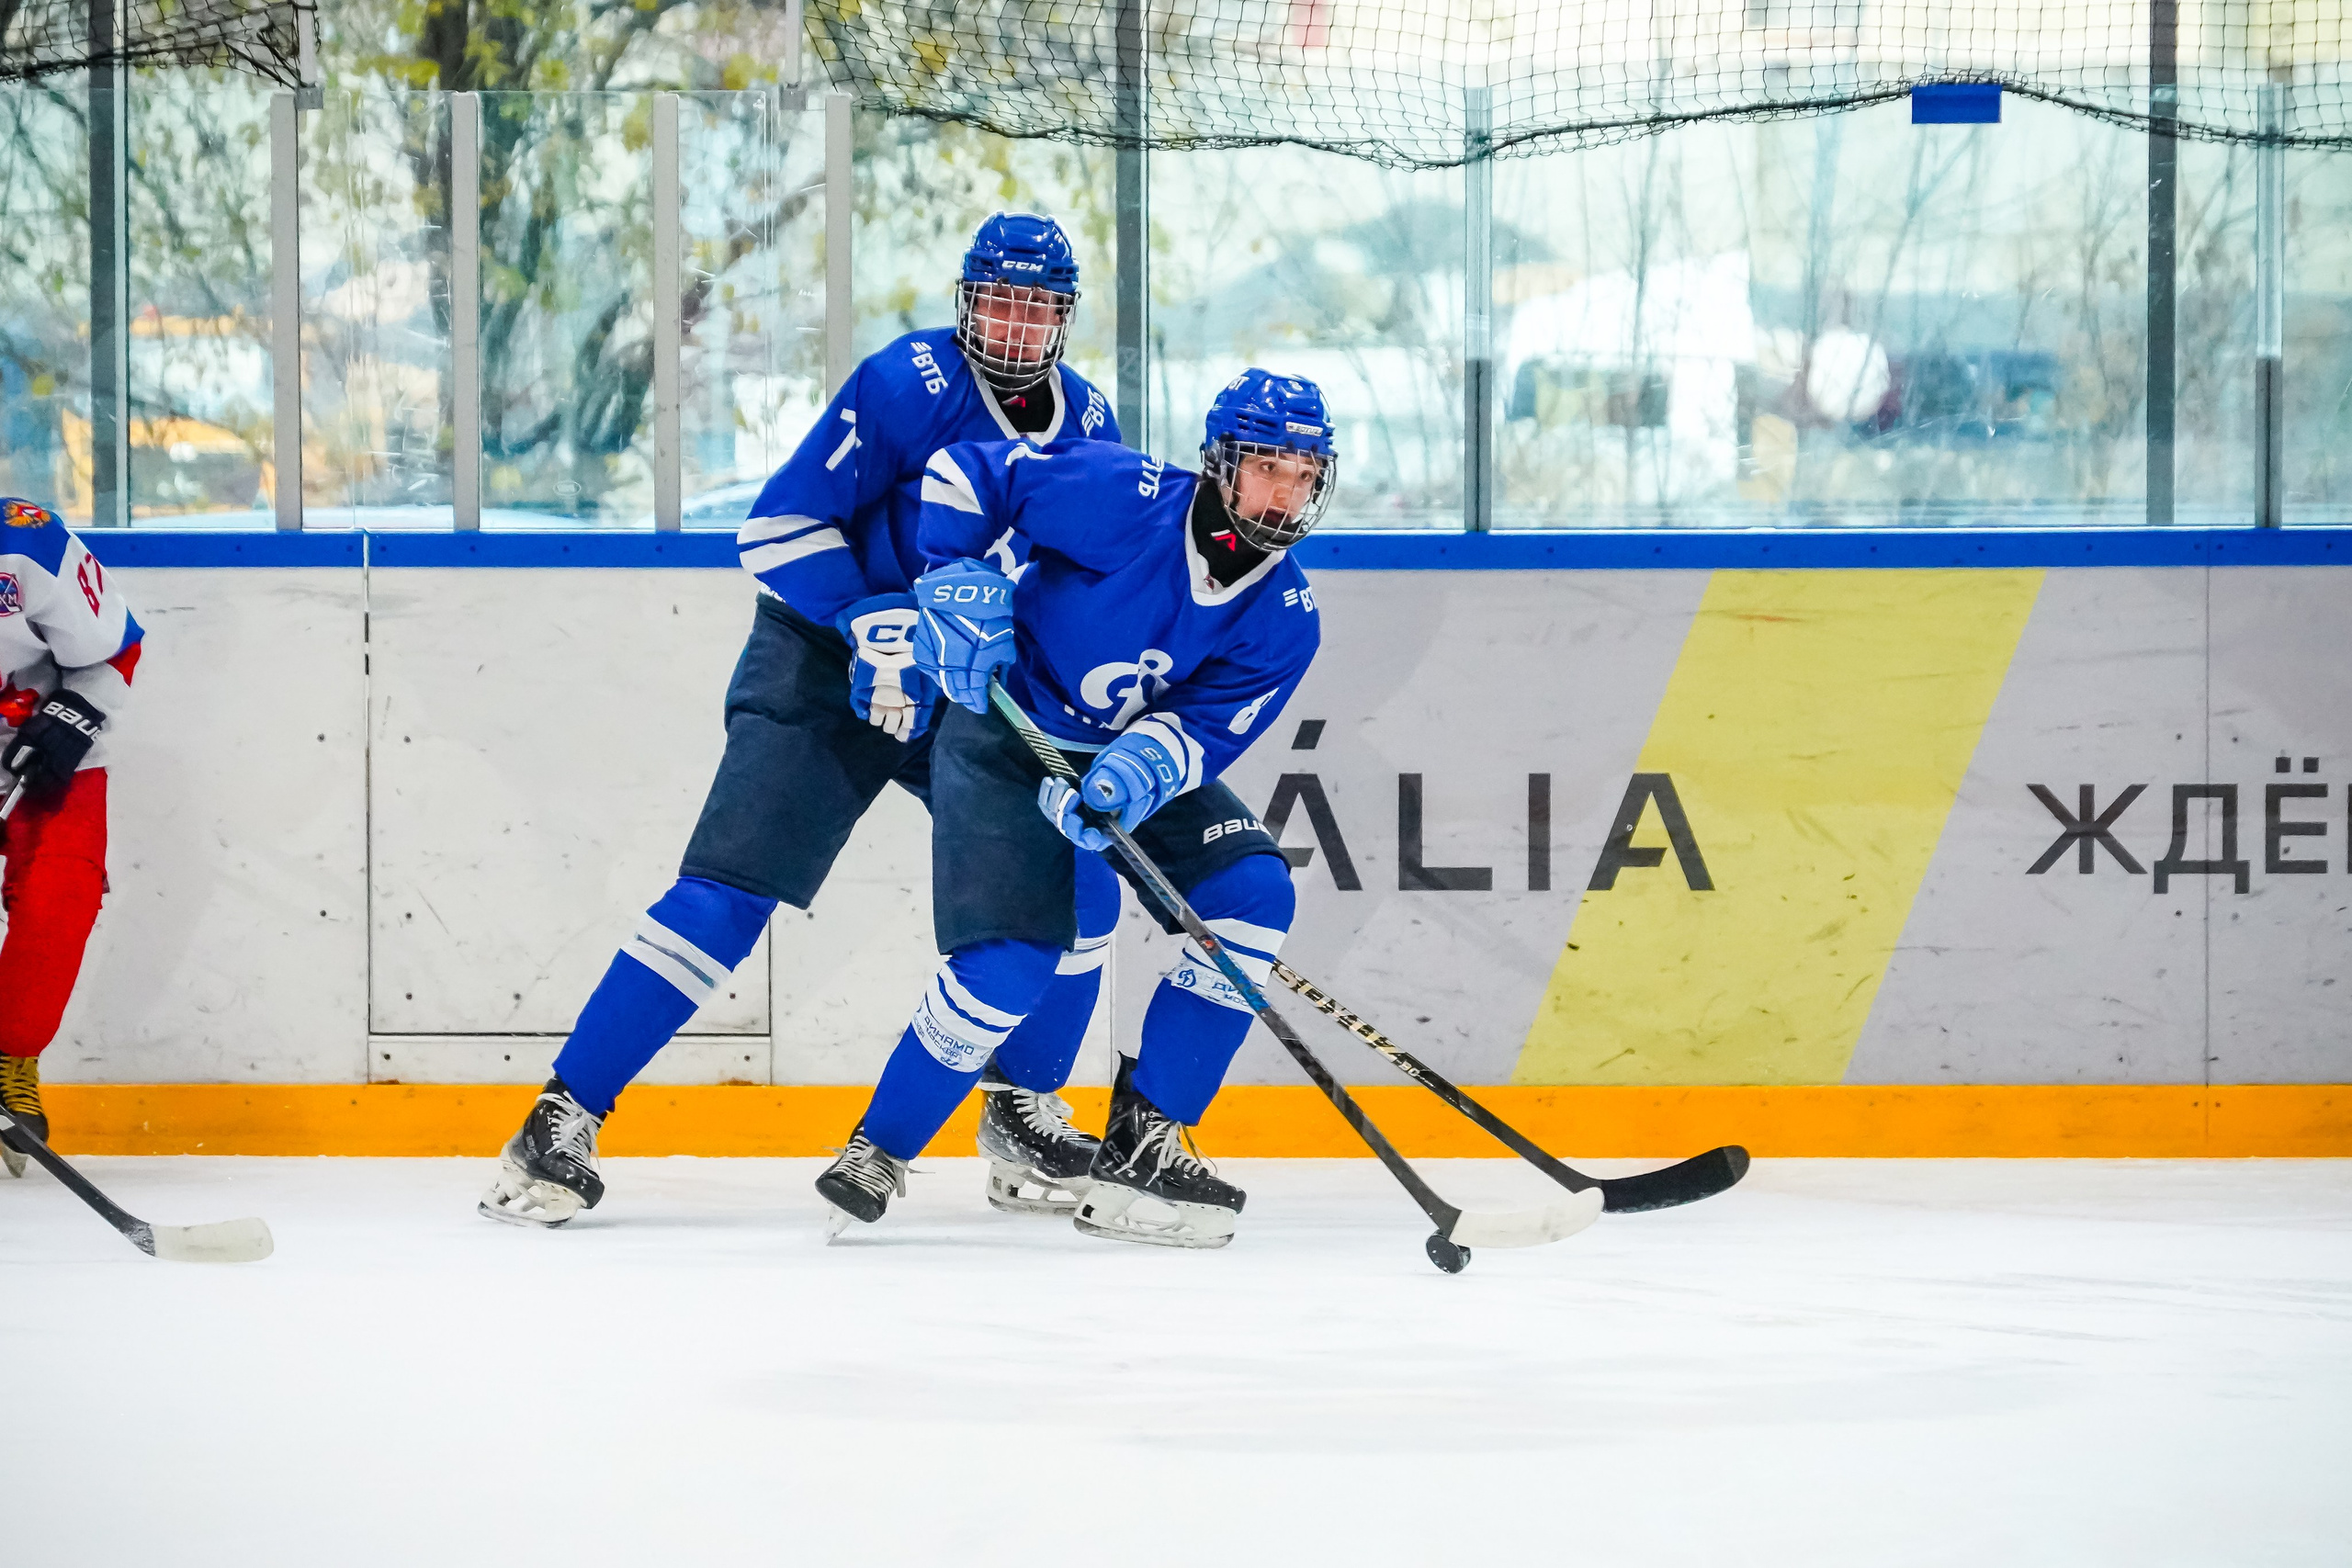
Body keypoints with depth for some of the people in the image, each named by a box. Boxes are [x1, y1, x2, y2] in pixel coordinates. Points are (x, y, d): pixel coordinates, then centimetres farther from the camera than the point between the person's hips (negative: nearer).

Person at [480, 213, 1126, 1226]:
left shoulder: (1087, 425, 2)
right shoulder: (908, 384, -16)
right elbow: (780, 524, -18)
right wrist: (874, 623, -27)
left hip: (978, 691, 6)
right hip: (824, 668, -6)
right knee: (726, 895, -16)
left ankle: (1025, 1112, 14)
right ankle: (565, 1120, -12)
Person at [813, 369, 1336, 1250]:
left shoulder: (1284, 617, -10)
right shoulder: (1125, 498, -24)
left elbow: (1205, 730, -16)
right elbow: (965, 471, -16)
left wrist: (1143, 766, -36)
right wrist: (955, 582, -26)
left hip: (1142, 755, 6)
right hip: (1003, 738, -5)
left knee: (1252, 893, -14)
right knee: (1013, 961, -21)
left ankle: (1140, 1142, -8)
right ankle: (876, 1156, -1)